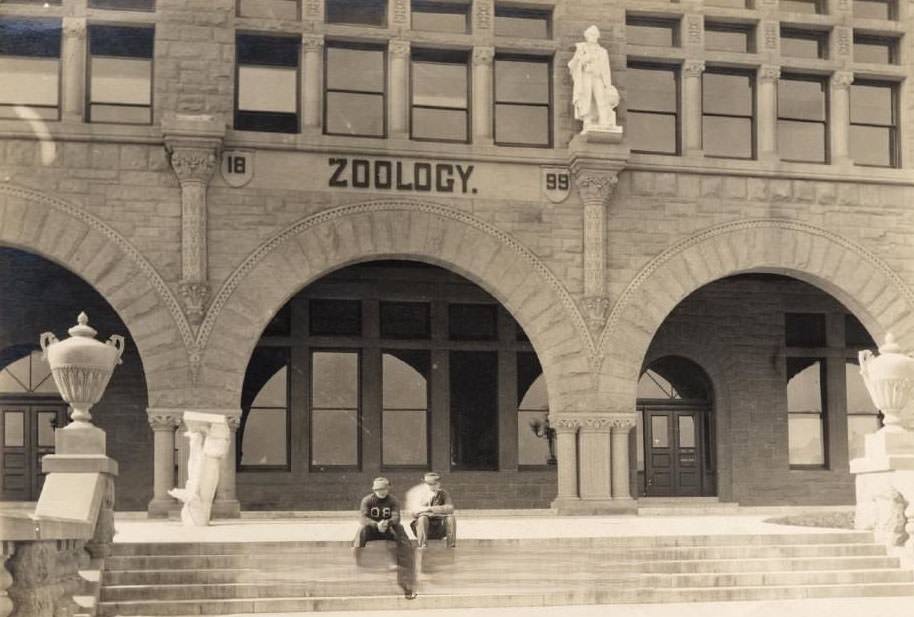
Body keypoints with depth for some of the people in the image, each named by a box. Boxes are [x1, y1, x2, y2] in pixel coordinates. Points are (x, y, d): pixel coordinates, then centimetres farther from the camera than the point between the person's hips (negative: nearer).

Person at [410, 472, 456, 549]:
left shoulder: (443, 494, 2)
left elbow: (450, 509, -16)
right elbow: (415, 513, -16)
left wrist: (430, 509, -23)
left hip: (440, 530, 1)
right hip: (426, 528, -1)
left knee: (451, 517, -25)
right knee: (422, 517, -32)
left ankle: (451, 546, -20)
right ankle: (423, 546, -31)